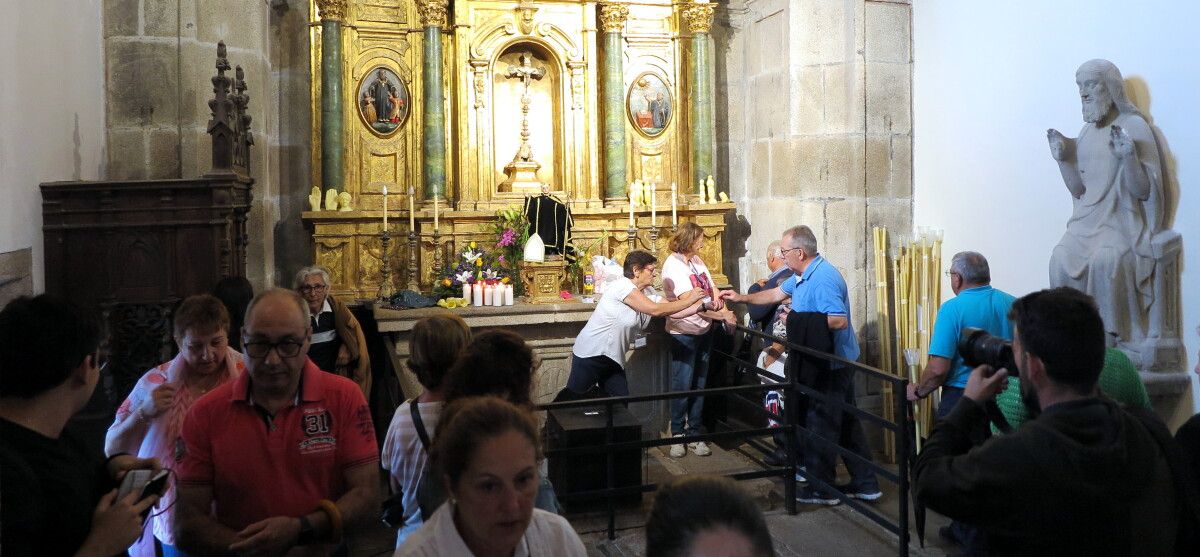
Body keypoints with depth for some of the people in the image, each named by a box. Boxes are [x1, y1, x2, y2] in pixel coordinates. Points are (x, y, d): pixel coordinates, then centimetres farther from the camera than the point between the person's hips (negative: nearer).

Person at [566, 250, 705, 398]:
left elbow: (674, 312, 6)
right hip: (590, 354, -9)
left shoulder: (648, 293, 5)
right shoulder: (622, 285, -20)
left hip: (613, 359, 9)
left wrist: (704, 303, 0)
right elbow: (655, 310, -24)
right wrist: (689, 300, -16)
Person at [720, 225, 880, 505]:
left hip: (831, 365, -10)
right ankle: (865, 484, 21)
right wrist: (741, 298, 22)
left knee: (821, 426, 1)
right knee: (846, 423, 14)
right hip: (837, 362, 10)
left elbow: (839, 321, -31)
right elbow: (777, 293, 24)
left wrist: (799, 319, -22)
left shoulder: (823, 278, -23)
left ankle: (821, 489, 12)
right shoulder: (803, 275, 10)